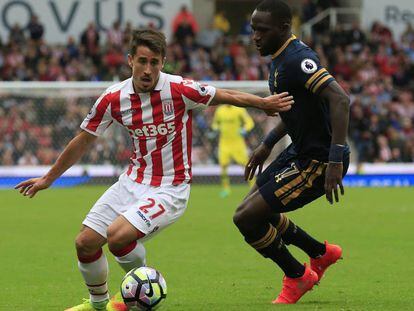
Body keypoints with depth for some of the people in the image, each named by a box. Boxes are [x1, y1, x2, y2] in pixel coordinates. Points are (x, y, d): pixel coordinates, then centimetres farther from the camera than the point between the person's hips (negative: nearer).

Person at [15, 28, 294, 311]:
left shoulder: (180, 90, -17)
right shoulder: (114, 98, -5)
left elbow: (227, 96, -1)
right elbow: (84, 140, 8)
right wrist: (48, 178, 15)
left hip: (170, 189, -5)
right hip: (133, 181, 5)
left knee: (117, 236, -25)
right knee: (85, 243, 0)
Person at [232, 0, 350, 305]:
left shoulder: (297, 60, -24)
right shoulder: (281, 57, 8)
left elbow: (340, 100, -35)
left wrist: (335, 161, -40)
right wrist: (267, 144, 23)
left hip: (318, 162, -10)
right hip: (299, 151, 10)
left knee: (246, 218, -11)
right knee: (253, 209, 20)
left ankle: (297, 277, 11)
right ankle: (321, 253, 34)